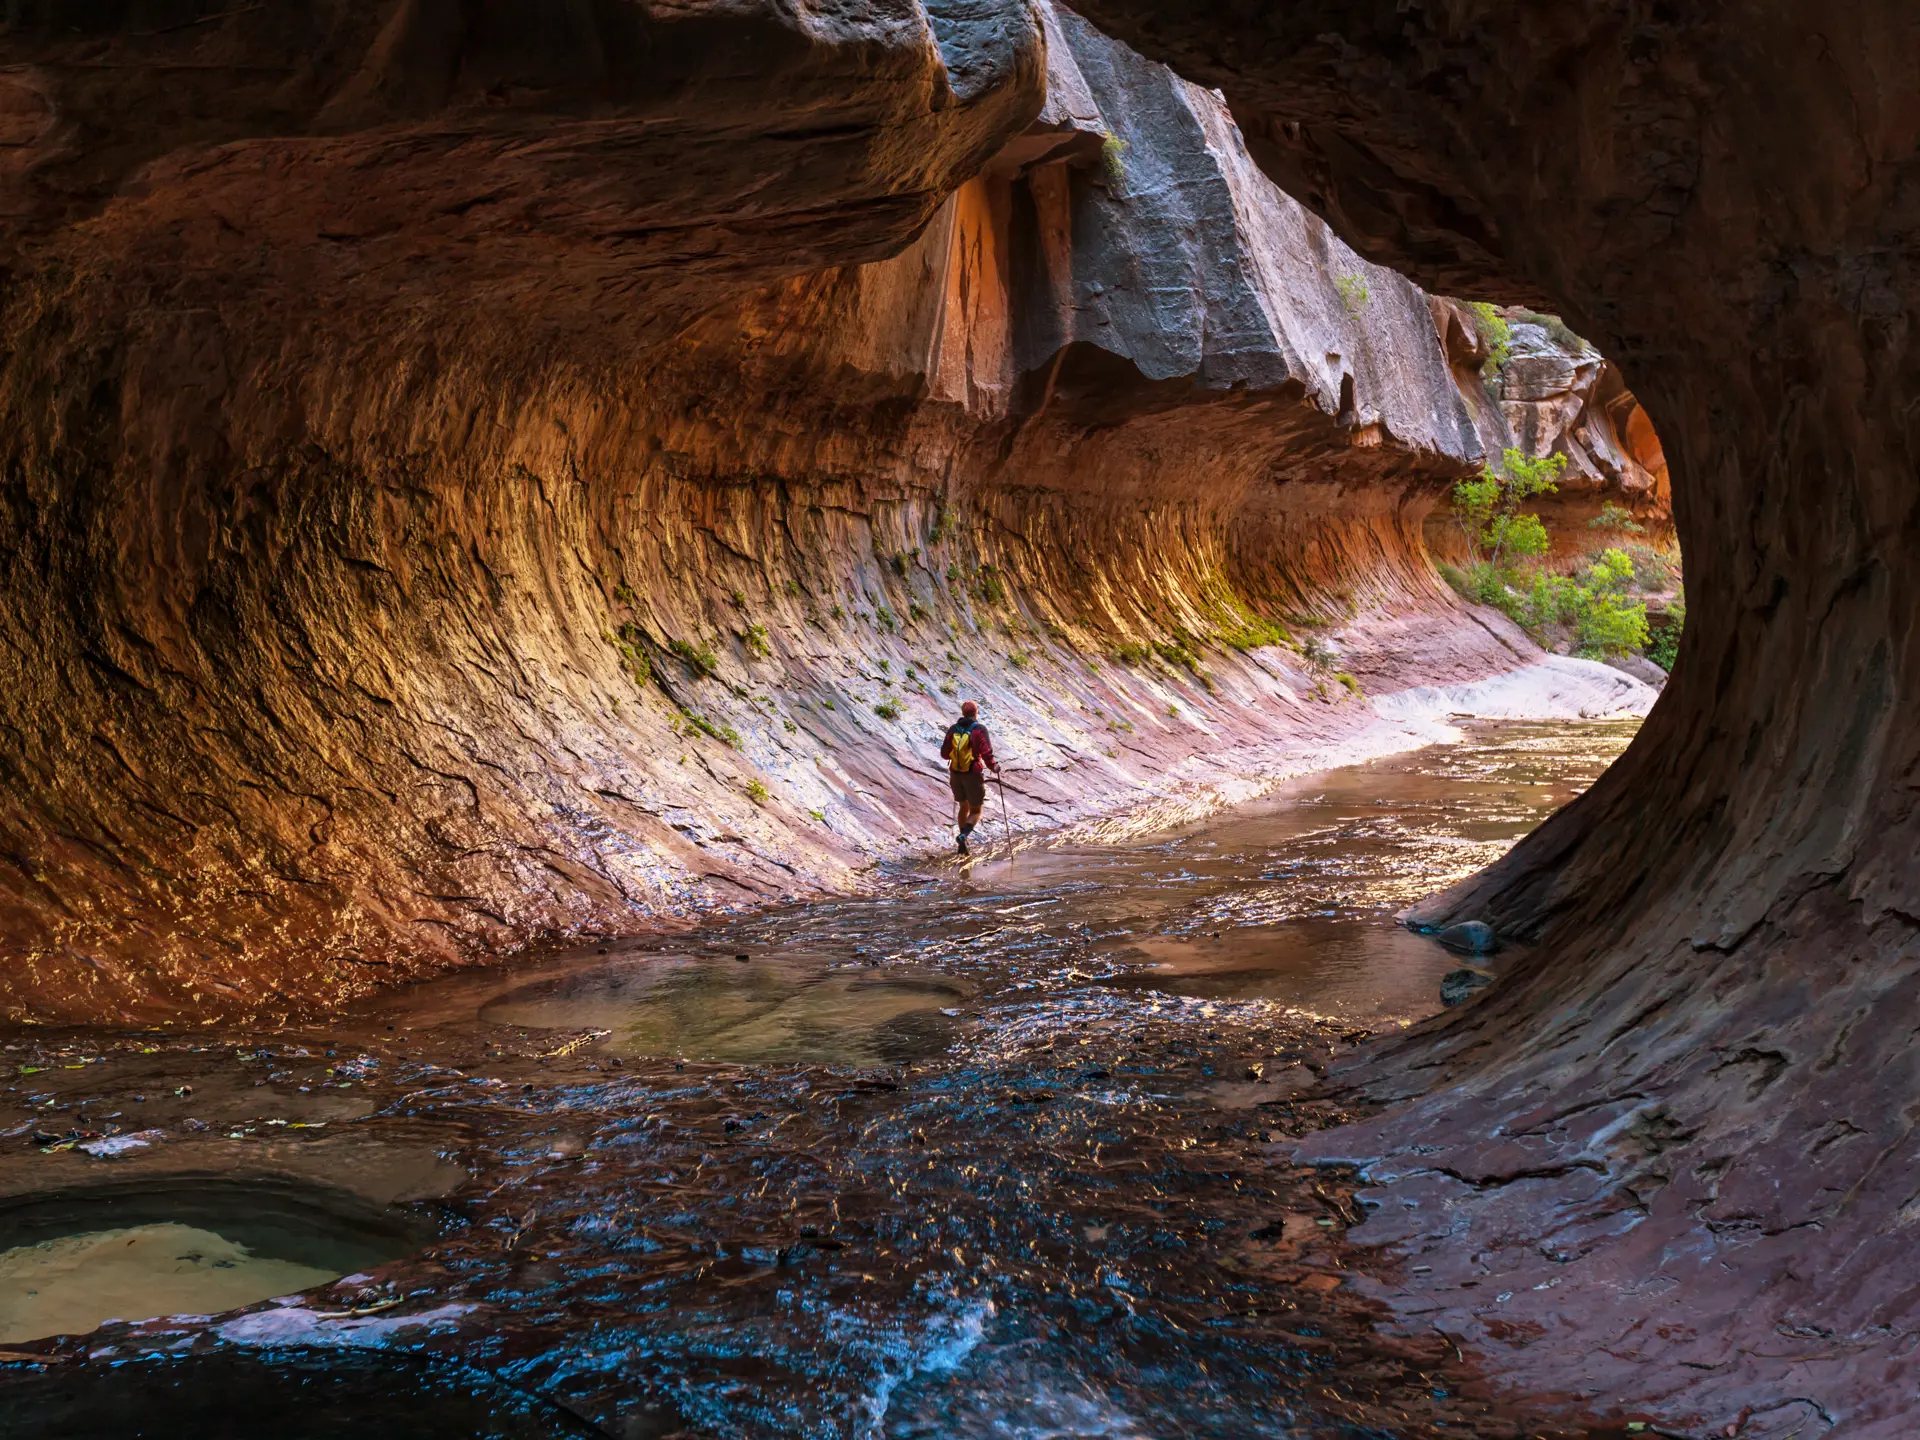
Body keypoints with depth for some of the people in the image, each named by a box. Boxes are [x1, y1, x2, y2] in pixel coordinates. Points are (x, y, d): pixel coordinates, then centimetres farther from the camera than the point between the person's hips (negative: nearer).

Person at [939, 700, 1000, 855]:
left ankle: (964, 844, 24)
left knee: (964, 807, 23)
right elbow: (986, 753, -19)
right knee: (975, 811, 9)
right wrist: (994, 766, -1)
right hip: (973, 775, -4)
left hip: (955, 775, 4)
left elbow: (944, 754, 6)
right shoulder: (979, 729, -11)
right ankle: (964, 836, -18)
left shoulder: (953, 729, 1)